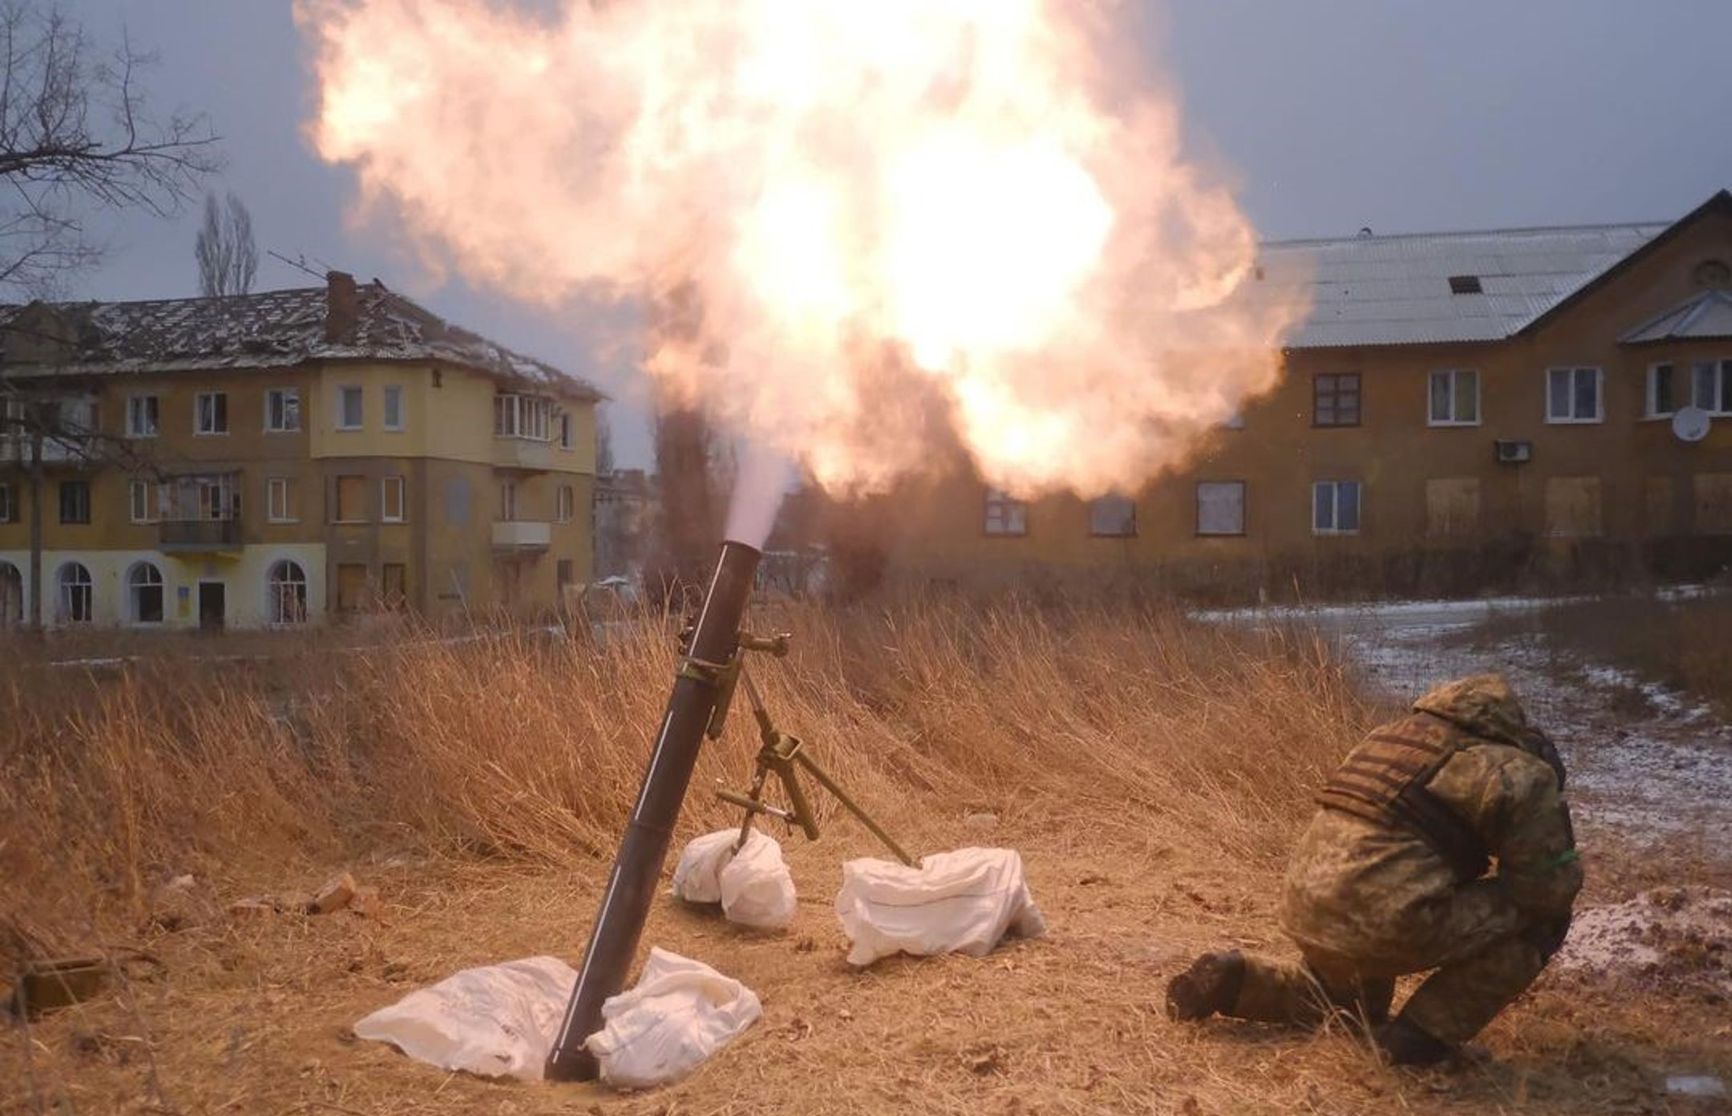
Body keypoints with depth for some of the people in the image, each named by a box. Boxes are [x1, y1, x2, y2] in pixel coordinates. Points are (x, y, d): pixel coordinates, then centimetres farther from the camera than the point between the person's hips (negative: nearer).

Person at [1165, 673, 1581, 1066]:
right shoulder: (1520, 774, 2)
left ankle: (1234, 979, 17)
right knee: (1539, 922, 9)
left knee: (1353, 1004, 38)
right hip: (1380, 921, -8)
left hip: (1306, 907, 9)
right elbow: (1551, 886, 1)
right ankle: (1425, 1037, 8)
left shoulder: (1408, 735, 25)